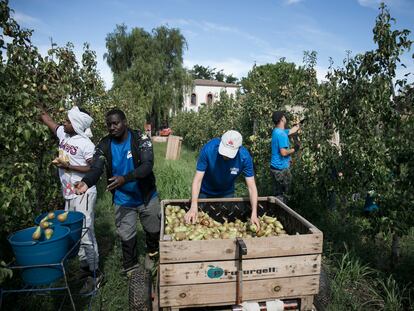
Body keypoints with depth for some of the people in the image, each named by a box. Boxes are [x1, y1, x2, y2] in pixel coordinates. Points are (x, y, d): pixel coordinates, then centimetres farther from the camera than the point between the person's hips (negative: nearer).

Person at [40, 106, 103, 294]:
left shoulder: (86, 144, -15)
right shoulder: (63, 134, 7)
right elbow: (46, 118, 20)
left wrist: (69, 167, -19)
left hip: (83, 195, -8)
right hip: (69, 194, 8)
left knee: (85, 233, -5)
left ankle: (95, 273, 7)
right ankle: (85, 266, 29)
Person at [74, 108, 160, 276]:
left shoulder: (140, 139, -17)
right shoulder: (104, 145, -9)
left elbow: (147, 165, -28)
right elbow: (96, 168, -20)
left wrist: (125, 179, -43)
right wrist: (86, 182, -42)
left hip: (147, 196, -1)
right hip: (123, 200, 1)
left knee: (154, 230, 17)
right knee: (127, 236, 12)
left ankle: (151, 253, 49)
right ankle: (130, 269, 36)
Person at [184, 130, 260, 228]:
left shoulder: (245, 157, -29)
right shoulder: (209, 149, -33)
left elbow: (251, 187, -24)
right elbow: (198, 179, -31)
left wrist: (254, 214, -34)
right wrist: (194, 207, -40)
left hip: (227, 194, 1)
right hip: (205, 192, -1)